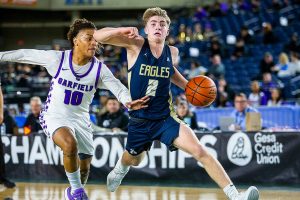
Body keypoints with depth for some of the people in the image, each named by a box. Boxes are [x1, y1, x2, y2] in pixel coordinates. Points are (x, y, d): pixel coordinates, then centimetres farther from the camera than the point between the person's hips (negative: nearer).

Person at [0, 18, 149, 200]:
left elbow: (118, 88, -20)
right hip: (55, 116, -4)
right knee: (70, 144, -34)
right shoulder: (57, 59, -14)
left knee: (84, 168, 12)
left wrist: (128, 102, -41)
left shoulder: (100, 69, -10)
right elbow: (25, 55, -5)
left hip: (81, 119, 4)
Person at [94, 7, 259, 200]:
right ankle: (120, 168, 66)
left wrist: (188, 87, 6)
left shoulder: (172, 52, -4)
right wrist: (121, 31, -39)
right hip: (139, 120, 0)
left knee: (200, 151, -22)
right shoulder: (136, 45, -14)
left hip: (165, 118, 0)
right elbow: (98, 36, -22)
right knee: (134, 160, 26)